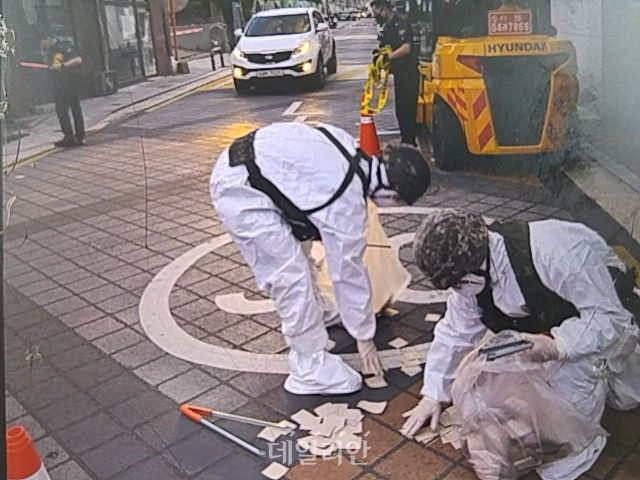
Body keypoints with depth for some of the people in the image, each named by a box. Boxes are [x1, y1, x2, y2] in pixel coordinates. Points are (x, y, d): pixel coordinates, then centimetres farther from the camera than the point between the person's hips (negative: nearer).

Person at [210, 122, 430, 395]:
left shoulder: (351, 147, 1)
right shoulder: (347, 202, -18)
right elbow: (348, 271, -9)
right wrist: (364, 336, 4)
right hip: (240, 191, -10)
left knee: (299, 239, 25)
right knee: (291, 277, -8)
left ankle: (312, 314, 47)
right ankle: (310, 370, 6)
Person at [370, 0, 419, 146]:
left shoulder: (401, 25, -12)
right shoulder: (386, 28, 16)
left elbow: (406, 48, -22)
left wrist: (386, 56, -20)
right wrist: (379, 53, 2)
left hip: (408, 73, -10)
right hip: (399, 73, 10)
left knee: (407, 108, -9)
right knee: (400, 108, 14)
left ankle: (409, 143, -4)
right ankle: (405, 141, 23)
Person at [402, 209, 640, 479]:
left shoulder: (554, 252, -41)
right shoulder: (468, 276, -19)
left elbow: (610, 315, -33)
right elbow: (455, 334, -6)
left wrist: (558, 346, -48)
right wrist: (433, 396, -3)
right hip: (545, 322, 6)